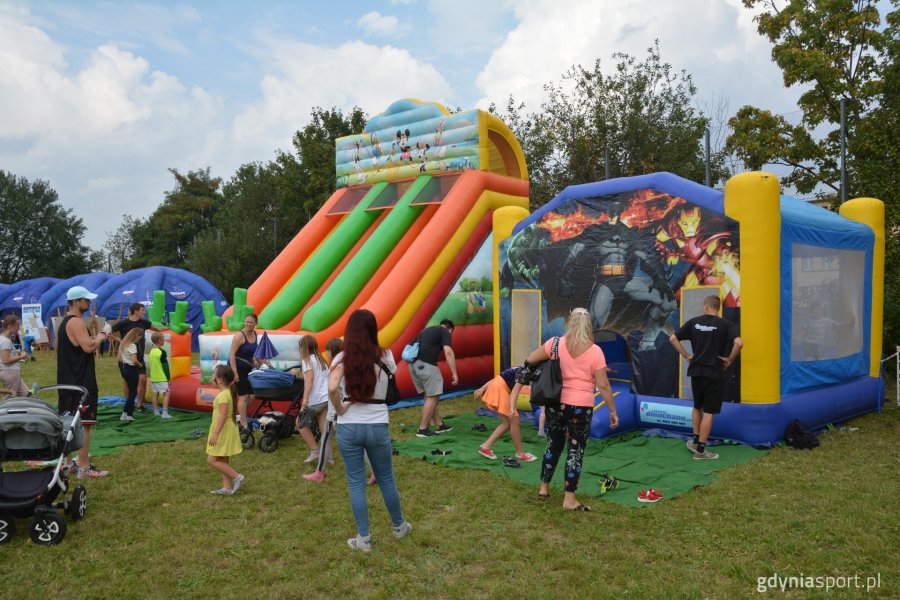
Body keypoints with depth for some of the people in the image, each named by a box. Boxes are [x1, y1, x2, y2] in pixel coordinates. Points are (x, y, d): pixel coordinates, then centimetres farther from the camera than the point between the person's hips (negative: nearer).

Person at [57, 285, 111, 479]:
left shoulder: (65, 322, 16)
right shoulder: (76, 322, -16)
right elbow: (88, 347, -27)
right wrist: (101, 337, -11)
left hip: (67, 381, 11)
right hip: (80, 383, -11)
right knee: (84, 424, -8)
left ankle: (67, 462, 26)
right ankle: (84, 468, -7)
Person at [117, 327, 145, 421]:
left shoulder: (123, 344, 9)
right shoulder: (133, 346, -17)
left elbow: (119, 359, 12)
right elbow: (134, 360, -24)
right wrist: (140, 365, -8)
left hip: (124, 368, 8)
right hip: (131, 369, -8)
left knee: (131, 392, 16)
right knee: (133, 393, 1)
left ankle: (129, 414, 14)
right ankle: (127, 414, 1)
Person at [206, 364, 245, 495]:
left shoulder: (223, 395, -20)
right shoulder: (228, 392, 10)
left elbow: (222, 416, -26)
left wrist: (215, 434, -27)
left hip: (224, 431, -10)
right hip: (225, 431, 10)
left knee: (212, 460, -5)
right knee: (223, 461, 14)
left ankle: (237, 477, -4)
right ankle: (227, 488, 18)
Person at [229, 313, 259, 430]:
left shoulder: (256, 335, 5)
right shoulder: (239, 336, -18)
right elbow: (232, 355, -21)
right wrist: (235, 373, -24)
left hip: (248, 369, 7)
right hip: (237, 368, -7)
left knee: (252, 396, 4)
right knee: (243, 396, -8)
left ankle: (241, 416, 27)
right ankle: (243, 425, 0)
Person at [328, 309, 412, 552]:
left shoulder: (342, 358, -9)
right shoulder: (385, 357, -5)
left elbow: (332, 388, -24)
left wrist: (339, 410, -8)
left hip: (348, 428, -1)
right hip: (378, 427, 1)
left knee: (356, 483, 12)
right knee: (386, 479, 20)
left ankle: (363, 538, 20)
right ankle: (399, 525, 37)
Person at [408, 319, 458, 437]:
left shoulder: (427, 330, 29)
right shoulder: (445, 332, 6)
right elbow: (448, 352, -7)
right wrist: (454, 373, -8)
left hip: (413, 363, 8)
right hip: (425, 364, -8)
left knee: (429, 395, 17)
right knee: (432, 396, 2)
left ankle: (439, 425, 25)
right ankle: (422, 429, 5)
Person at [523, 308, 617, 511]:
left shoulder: (556, 343, -3)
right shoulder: (595, 351, -9)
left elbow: (530, 360, 3)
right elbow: (603, 385, -9)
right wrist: (613, 411, -1)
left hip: (555, 403, 3)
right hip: (581, 407, -3)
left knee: (553, 445, 19)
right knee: (576, 450, 6)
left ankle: (544, 487, 30)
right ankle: (569, 499, 8)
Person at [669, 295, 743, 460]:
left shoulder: (694, 322, 3)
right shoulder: (725, 324, -6)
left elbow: (673, 338, 1)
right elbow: (739, 343, -22)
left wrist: (687, 356, 6)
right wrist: (729, 360, -7)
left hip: (696, 371, 3)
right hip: (715, 373, -3)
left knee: (697, 407, 23)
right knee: (708, 411, 2)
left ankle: (695, 441, 28)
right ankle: (700, 449, 5)